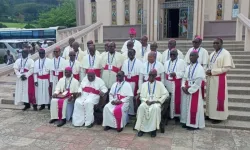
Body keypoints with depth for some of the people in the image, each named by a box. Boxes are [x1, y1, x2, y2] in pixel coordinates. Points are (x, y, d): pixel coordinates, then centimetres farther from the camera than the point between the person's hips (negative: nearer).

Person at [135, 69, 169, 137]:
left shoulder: (159, 84, 9)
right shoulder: (144, 84, 15)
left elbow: (166, 94, 1)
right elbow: (141, 96, 10)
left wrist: (158, 101, -9)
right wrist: (146, 101, -10)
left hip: (156, 102, -2)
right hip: (146, 102, 2)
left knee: (155, 108, -37)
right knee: (141, 107, -33)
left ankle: (153, 129, -28)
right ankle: (141, 128, -26)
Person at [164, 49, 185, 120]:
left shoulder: (181, 62, 1)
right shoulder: (166, 62, 16)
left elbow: (184, 72, -8)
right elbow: (164, 73, 12)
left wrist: (175, 74, -22)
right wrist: (164, 83, 3)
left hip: (177, 83, -4)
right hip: (168, 83, 4)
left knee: (177, 99, -3)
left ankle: (177, 114, 7)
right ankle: (168, 114, 15)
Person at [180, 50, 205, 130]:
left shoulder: (199, 68, -12)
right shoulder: (188, 67, 9)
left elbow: (198, 82, -16)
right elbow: (184, 78, 12)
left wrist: (190, 90, -16)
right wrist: (183, 86, -5)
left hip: (195, 90, -7)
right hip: (186, 90, 7)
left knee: (194, 107, -1)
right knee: (186, 105, 11)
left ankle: (194, 124, 11)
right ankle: (187, 122, 24)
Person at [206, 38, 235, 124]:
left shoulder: (226, 53, -10)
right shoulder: (212, 54, 12)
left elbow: (227, 68, -17)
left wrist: (212, 71, -19)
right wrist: (208, 71, -4)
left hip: (219, 79, -7)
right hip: (210, 78, 7)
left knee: (219, 97, 0)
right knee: (210, 96, 11)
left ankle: (219, 116, 11)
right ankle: (211, 114, 22)